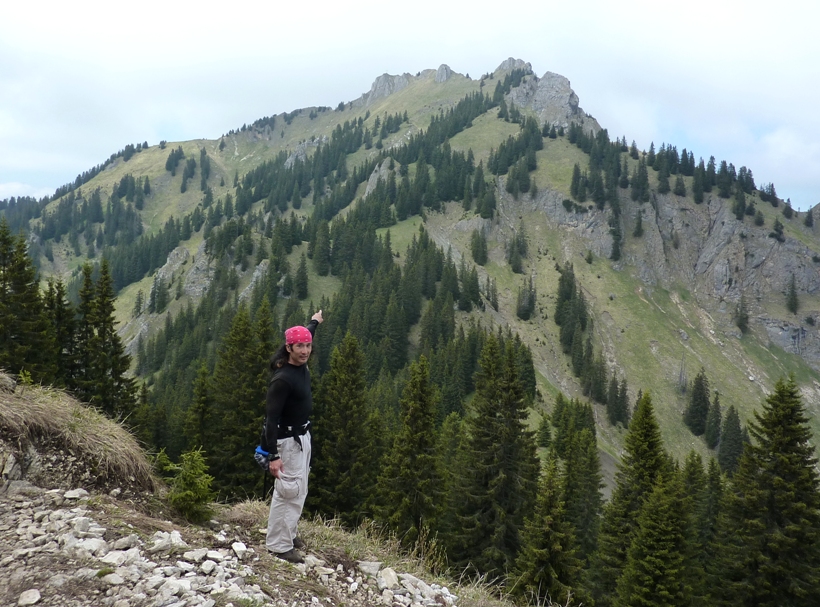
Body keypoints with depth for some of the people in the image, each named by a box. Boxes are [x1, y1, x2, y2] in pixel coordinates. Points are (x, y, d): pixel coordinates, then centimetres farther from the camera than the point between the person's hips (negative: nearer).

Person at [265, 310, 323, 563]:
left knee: (299, 491, 18)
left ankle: (287, 533, 31)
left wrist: (314, 322, 41)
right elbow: (271, 417, -26)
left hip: (302, 436, 9)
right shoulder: (282, 379, -26)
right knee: (289, 491, -4)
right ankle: (279, 545, 7)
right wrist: (273, 455, -29)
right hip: (287, 440, -9)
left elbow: (305, 337, 23)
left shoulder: (301, 365, -1)